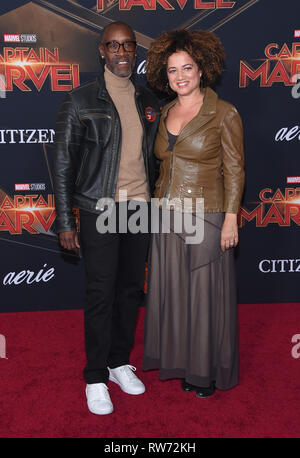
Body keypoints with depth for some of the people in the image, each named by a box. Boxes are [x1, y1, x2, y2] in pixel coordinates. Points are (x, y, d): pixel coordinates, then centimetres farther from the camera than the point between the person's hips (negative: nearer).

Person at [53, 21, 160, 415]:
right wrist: (65, 222, -7)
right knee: (101, 295, 0)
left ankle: (120, 363, 29)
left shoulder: (148, 102, 10)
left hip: (140, 208, 5)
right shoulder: (80, 101, -4)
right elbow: (64, 163, -4)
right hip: (100, 209, -4)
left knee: (130, 290, 11)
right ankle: (96, 378, 15)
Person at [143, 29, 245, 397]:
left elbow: (234, 171, -8)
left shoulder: (223, 114, -8)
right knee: (173, 292, 12)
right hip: (167, 218, 6)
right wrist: (160, 207, 12)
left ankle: (208, 370, 24)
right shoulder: (165, 113, 9)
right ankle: (183, 363, 30)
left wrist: (230, 219, -12)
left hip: (205, 218, -5)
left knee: (205, 293, 6)